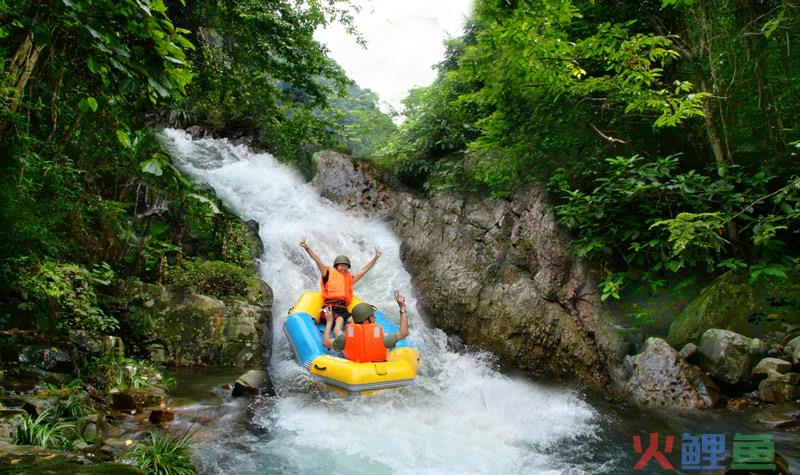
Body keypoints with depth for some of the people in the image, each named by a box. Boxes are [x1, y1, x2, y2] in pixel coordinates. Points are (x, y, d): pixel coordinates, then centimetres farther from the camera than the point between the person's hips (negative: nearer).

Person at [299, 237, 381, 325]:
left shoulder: (349, 279, 25)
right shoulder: (329, 274, 13)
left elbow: (364, 270, 30)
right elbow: (317, 261, 3)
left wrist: (375, 257, 28)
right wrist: (306, 248, -6)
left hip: (343, 309, 5)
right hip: (330, 307, -4)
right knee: (340, 319, -35)